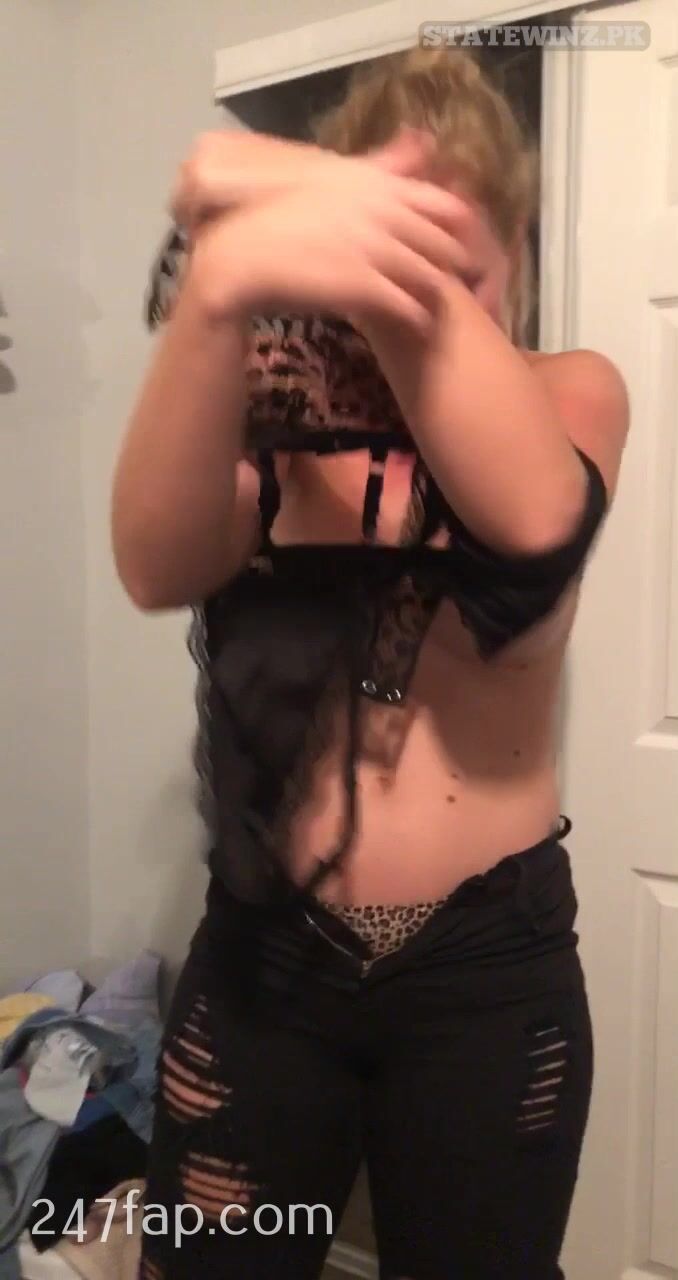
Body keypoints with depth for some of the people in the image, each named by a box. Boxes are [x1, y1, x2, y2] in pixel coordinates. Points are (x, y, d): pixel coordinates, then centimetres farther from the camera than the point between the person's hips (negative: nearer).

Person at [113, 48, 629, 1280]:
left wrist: (400, 285, -36)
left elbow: (535, 516, -28)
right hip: (264, 951, 1)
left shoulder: (571, 392, -3)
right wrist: (222, 286, -42)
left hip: (488, 961, 0)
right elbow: (157, 567, -27)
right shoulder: (264, 418, -4)